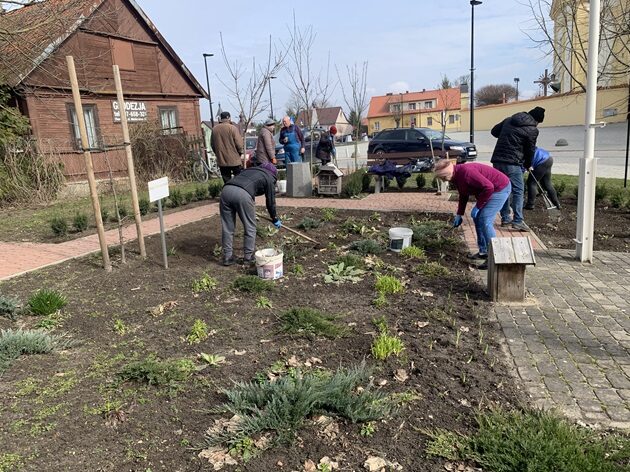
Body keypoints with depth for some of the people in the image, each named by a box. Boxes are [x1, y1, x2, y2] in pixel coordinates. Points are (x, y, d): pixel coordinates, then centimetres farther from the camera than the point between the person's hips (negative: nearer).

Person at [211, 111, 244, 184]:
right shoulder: (232, 128, -11)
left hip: (221, 160, 4)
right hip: (234, 160, -4)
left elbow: (212, 144, 9)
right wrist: (240, 152, 6)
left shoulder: (214, 129, 3)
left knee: (226, 182, 10)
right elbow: (239, 143, -12)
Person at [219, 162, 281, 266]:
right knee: (250, 227, 12)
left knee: (227, 227, 14)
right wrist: (275, 219, 35)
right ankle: (248, 257, 20)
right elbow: (270, 201, 21)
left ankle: (227, 257, 21)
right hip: (243, 194, -6)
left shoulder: (250, 169, 35)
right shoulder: (269, 178, 18)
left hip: (226, 189, 6)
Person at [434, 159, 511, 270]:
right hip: (493, 189, 10)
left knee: (485, 221, -16)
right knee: (476, 216, 13)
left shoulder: (466, 172, -28)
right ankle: (483, 252, 21)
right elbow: (463, 196, 18)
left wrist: (478, 206, -20)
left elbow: (488, 187, -30)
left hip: (501, 188, -10)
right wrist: (459, 215, 18)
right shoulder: (457, 176, 4)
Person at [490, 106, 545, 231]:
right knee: (518, 191, -1)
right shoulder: (532, 130, -3)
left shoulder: (509, 120, 13)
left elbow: (494, 131, 21)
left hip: (497, 160, 7)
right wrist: (527, 165, 20)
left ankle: (505, 218, 21)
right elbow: (530, 150, 4)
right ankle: (518, 221, -7)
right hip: (512, 163, -7)